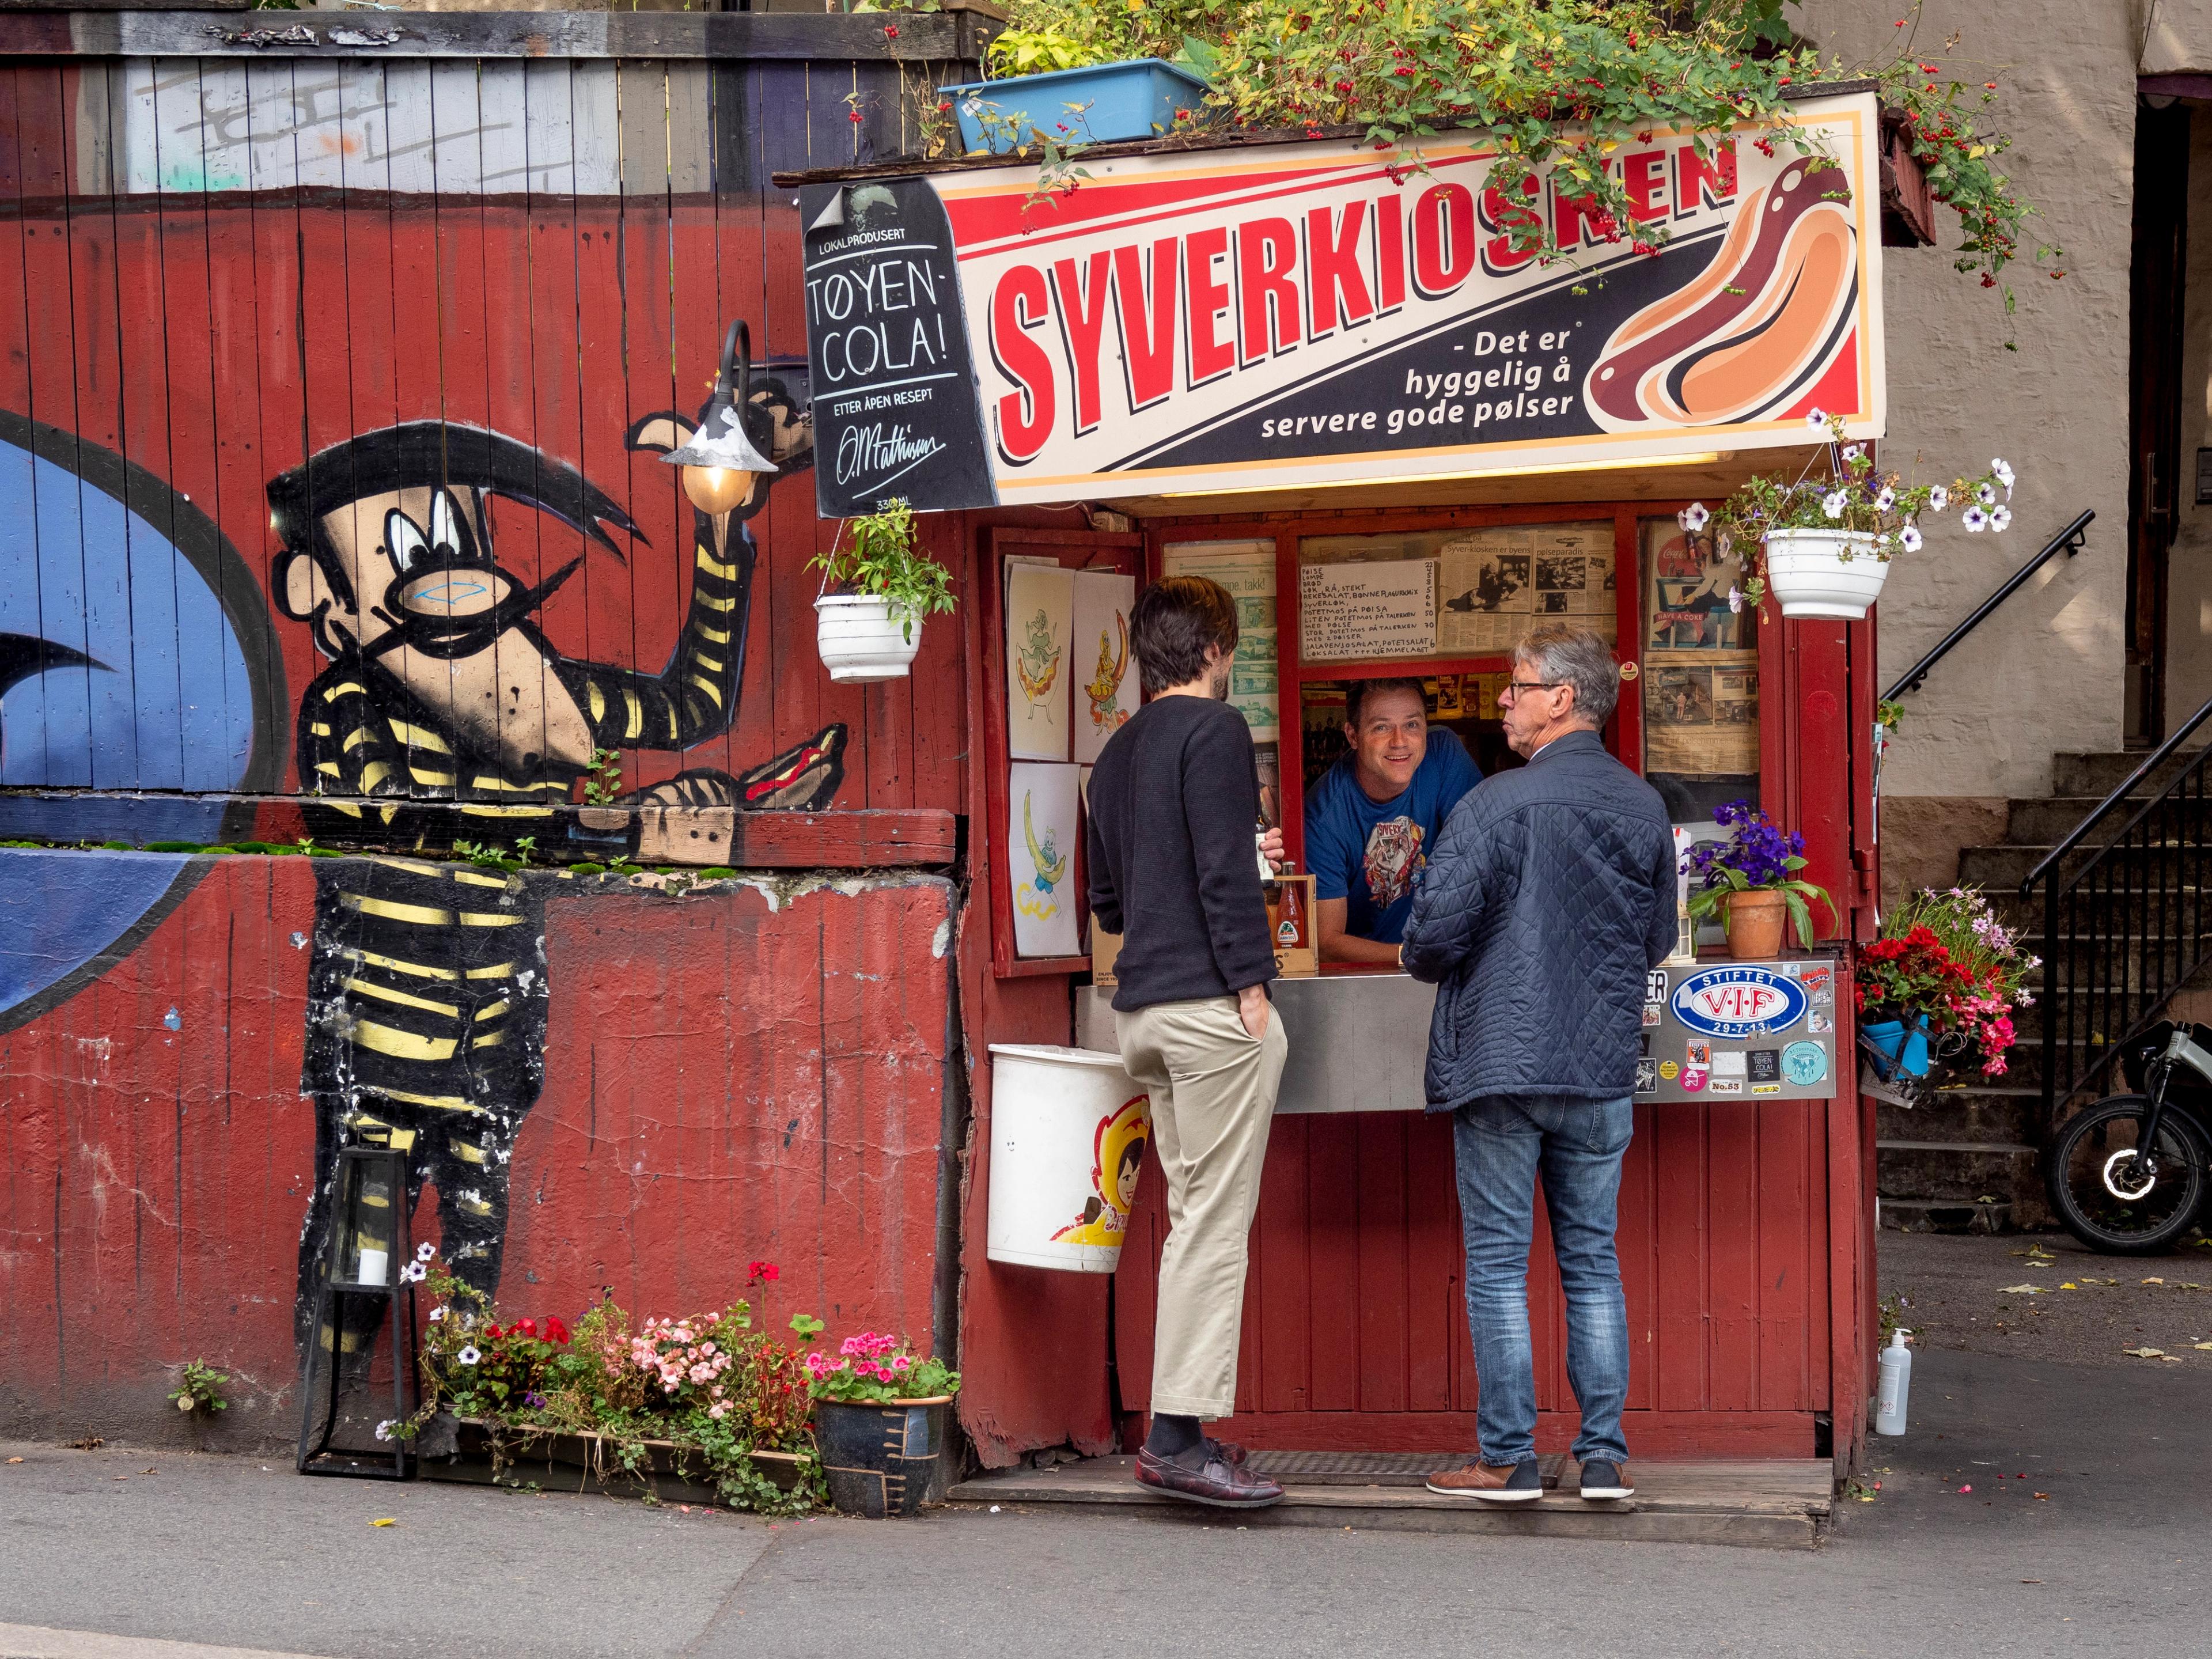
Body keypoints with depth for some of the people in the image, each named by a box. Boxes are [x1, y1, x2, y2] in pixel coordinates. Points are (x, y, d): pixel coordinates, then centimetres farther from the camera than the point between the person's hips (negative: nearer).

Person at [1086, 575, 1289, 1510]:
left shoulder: (1117, 752, 18)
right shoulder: (1213, 728, -7)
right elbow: (1226, 872, -16)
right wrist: (1250, 984, -14)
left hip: (1142, 1009, 8)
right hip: (1209, 1003, -8)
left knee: (1193, 1215, 12)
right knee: (1216, 1218, -7)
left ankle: (1180, 1429, 11)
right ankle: (1180, 1437, -10)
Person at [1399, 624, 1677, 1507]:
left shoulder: (1497, 804, -13)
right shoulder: (1645, 808, 5)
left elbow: (1435, 932, -15)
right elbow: (1659, 939, 14)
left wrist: (1426, 962, 7)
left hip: (1502, 1061, -5)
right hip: (1604, 1067, 5)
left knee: (1497, 1263, 2)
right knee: (1592, 1260, 11)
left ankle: (1508, 1458, 3)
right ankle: (1604, 1454, 9)